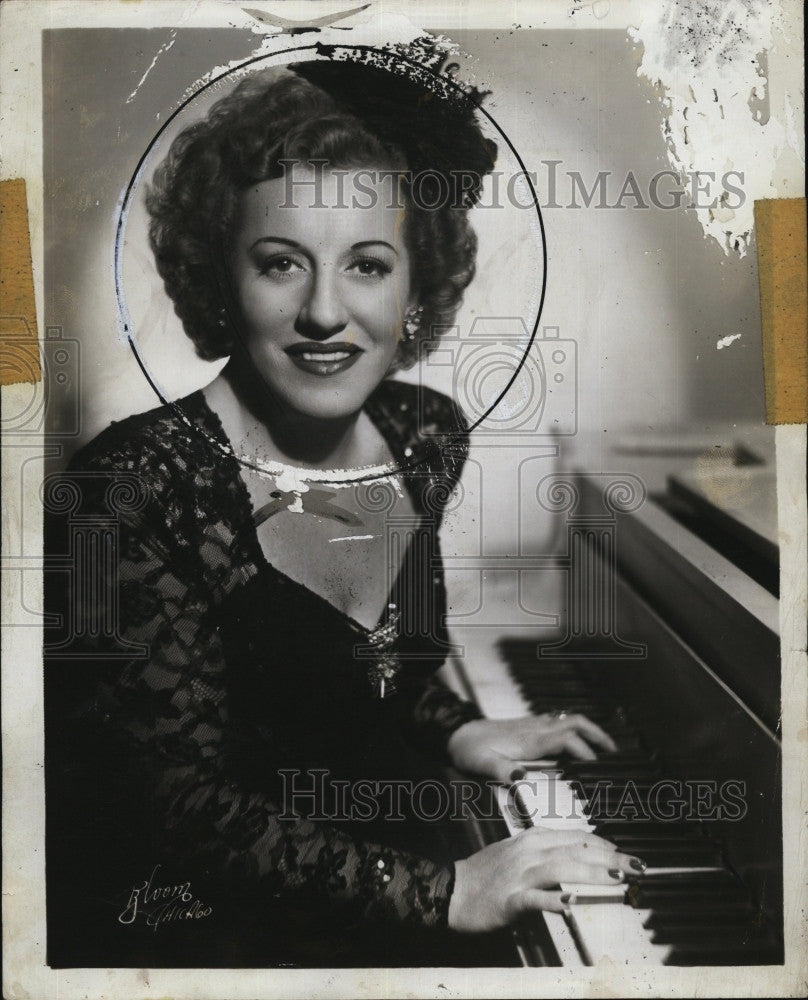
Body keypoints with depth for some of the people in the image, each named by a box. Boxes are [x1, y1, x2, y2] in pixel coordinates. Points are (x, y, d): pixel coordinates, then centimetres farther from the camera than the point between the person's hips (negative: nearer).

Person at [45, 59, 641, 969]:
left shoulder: (429, 437, -1)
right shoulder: (141, 487, -22)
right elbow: (190, 809, -21)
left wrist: (458, 732, 1)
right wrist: (445, 894, -24)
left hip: (383, 851, 6)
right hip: (185, 919, -6)